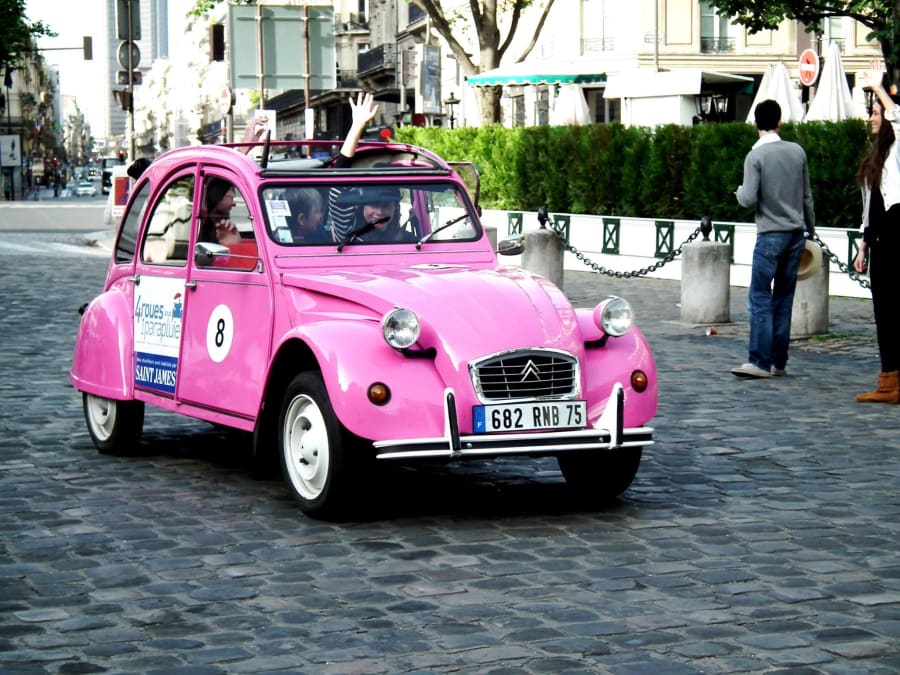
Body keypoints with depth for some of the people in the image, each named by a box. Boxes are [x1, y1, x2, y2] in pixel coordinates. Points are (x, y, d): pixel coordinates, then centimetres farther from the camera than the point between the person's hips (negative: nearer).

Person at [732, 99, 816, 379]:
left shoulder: (755, 156, -9)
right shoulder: (797, 151, 6)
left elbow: (749, 199, -13)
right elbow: (807, 197, 13)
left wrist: (739, 192, 9)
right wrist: (810, 229, 24)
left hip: (771, 235, -5)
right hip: (796, 233, 5)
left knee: (760, 298, -5)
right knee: (784, 298, 9)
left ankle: (760, 362, -13)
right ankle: (779, 361, 10)